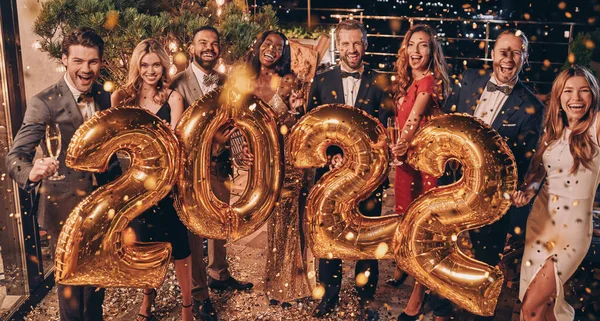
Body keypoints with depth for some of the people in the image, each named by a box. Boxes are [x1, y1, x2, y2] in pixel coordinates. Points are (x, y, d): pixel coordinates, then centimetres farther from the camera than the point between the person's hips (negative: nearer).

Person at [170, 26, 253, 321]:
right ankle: (199, 294, 22)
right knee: (194, 228, 7)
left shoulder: (224, 81, 5)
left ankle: (219, 275, 41)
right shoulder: (179, 83, -13)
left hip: (220, 164, 6)